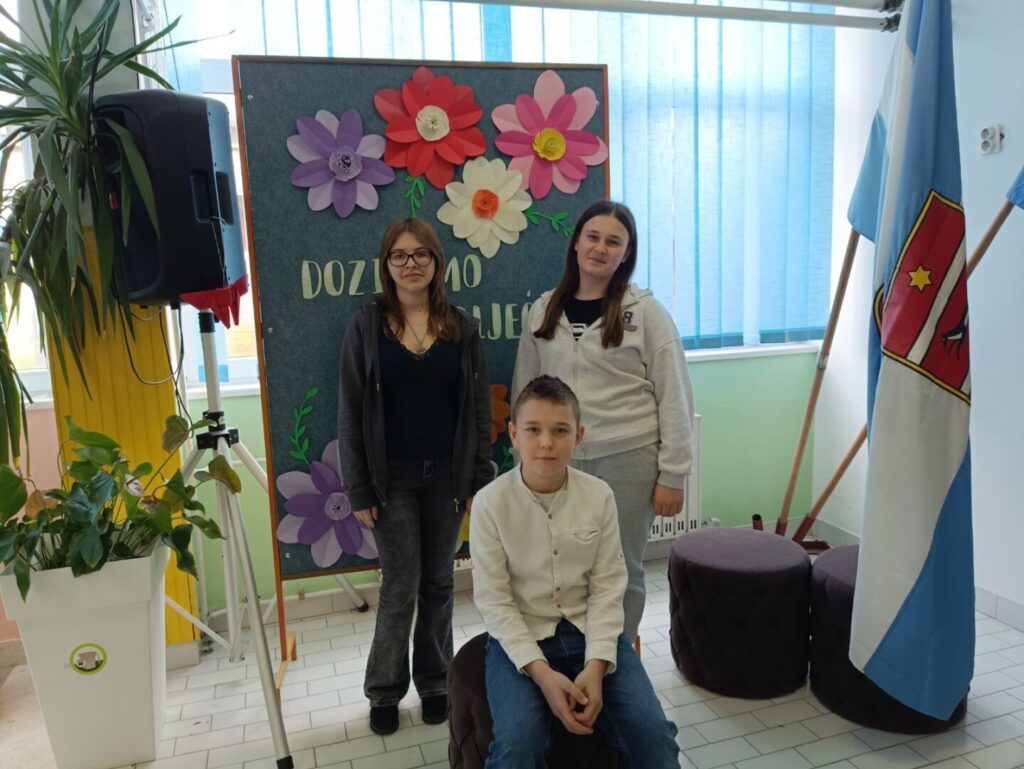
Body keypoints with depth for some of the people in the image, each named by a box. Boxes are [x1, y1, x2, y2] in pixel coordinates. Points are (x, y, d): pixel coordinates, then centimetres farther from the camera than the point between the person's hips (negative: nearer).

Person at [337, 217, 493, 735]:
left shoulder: (460, 327, 3)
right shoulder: (366, 325, -2)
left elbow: (479, 409, 4)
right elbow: (351, 413, -3)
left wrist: (480, 479, -1)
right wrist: (358, 490, -6)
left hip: (447, 474, 2)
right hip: (392, 477, -2)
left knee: (438, 582, 12)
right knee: (400, 585, 4)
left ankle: (434, 682, 30)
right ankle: (384, 691, 24)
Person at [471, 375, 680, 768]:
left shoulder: (599, 495, -6)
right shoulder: (490, 503, -13)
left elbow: (608, 587, -3)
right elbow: (493, 600, -11)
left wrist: (596, 665, -15)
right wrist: (542, 673, -19)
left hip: (591, 632, 2)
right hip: (520, 638, -2)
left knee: (654, 735, -14)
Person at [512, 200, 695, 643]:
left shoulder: (645, 312, -5)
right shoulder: (543, 311, 6)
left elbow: (675, 397, -6)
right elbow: (525, 392, 11)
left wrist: (672, 474, -8)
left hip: (628, 460, -3)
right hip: (560, 462, 3)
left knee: (622, 570, 10)